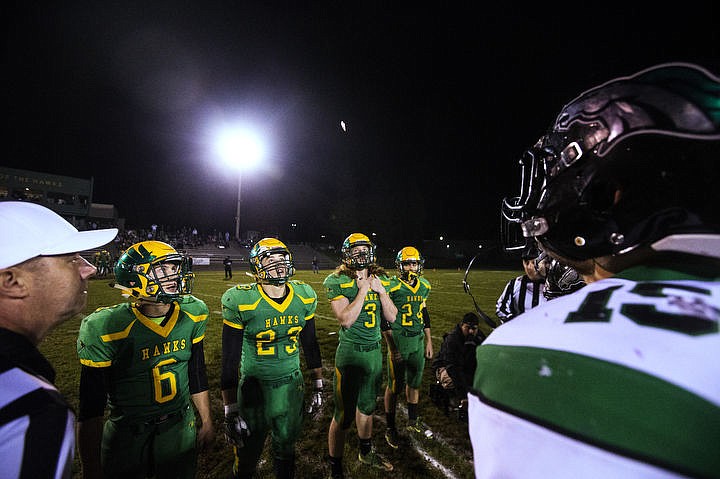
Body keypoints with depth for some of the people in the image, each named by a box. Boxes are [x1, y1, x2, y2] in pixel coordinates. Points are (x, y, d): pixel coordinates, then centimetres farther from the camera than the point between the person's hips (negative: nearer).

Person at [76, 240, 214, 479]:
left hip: (181, 426, 4)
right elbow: (91, 407, -13)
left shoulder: (193, 314, -9)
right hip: (127, 435, -3)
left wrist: (206, 420, 10)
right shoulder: (106, 328, -21)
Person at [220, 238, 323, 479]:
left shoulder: (305, 297, -6)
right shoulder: (241, 302, -18)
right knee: (247, 457, 17)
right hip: (255, 387, -3)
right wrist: (230, 411, -10)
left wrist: (318, 387, 10)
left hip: (292, 384, 3)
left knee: (286, 450, 22)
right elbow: (230, 362, -12)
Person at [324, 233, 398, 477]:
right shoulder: (338, 282, -13)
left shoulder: (380, 280, 3)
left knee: (366, 406, 24)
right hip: (350, 353, -5)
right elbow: (345, 320, -23)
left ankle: (366, 453, 47)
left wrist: (381, 291, -11)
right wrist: (363, 290, -22)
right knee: (343, 415, 5)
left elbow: (392, 317, 2)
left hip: (375, 351, 6)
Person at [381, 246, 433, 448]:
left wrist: (429, 341, 14)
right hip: (398, 340, -6)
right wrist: (392, 348, -14)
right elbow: (383, 320, -12)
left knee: (414, 382, 19)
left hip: (418, 340, 6)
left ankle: (413, 421, 38)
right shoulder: (392, 287, -15)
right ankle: (390, 428, 23)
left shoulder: (424, 286, 4)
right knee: (394, 386, 5)